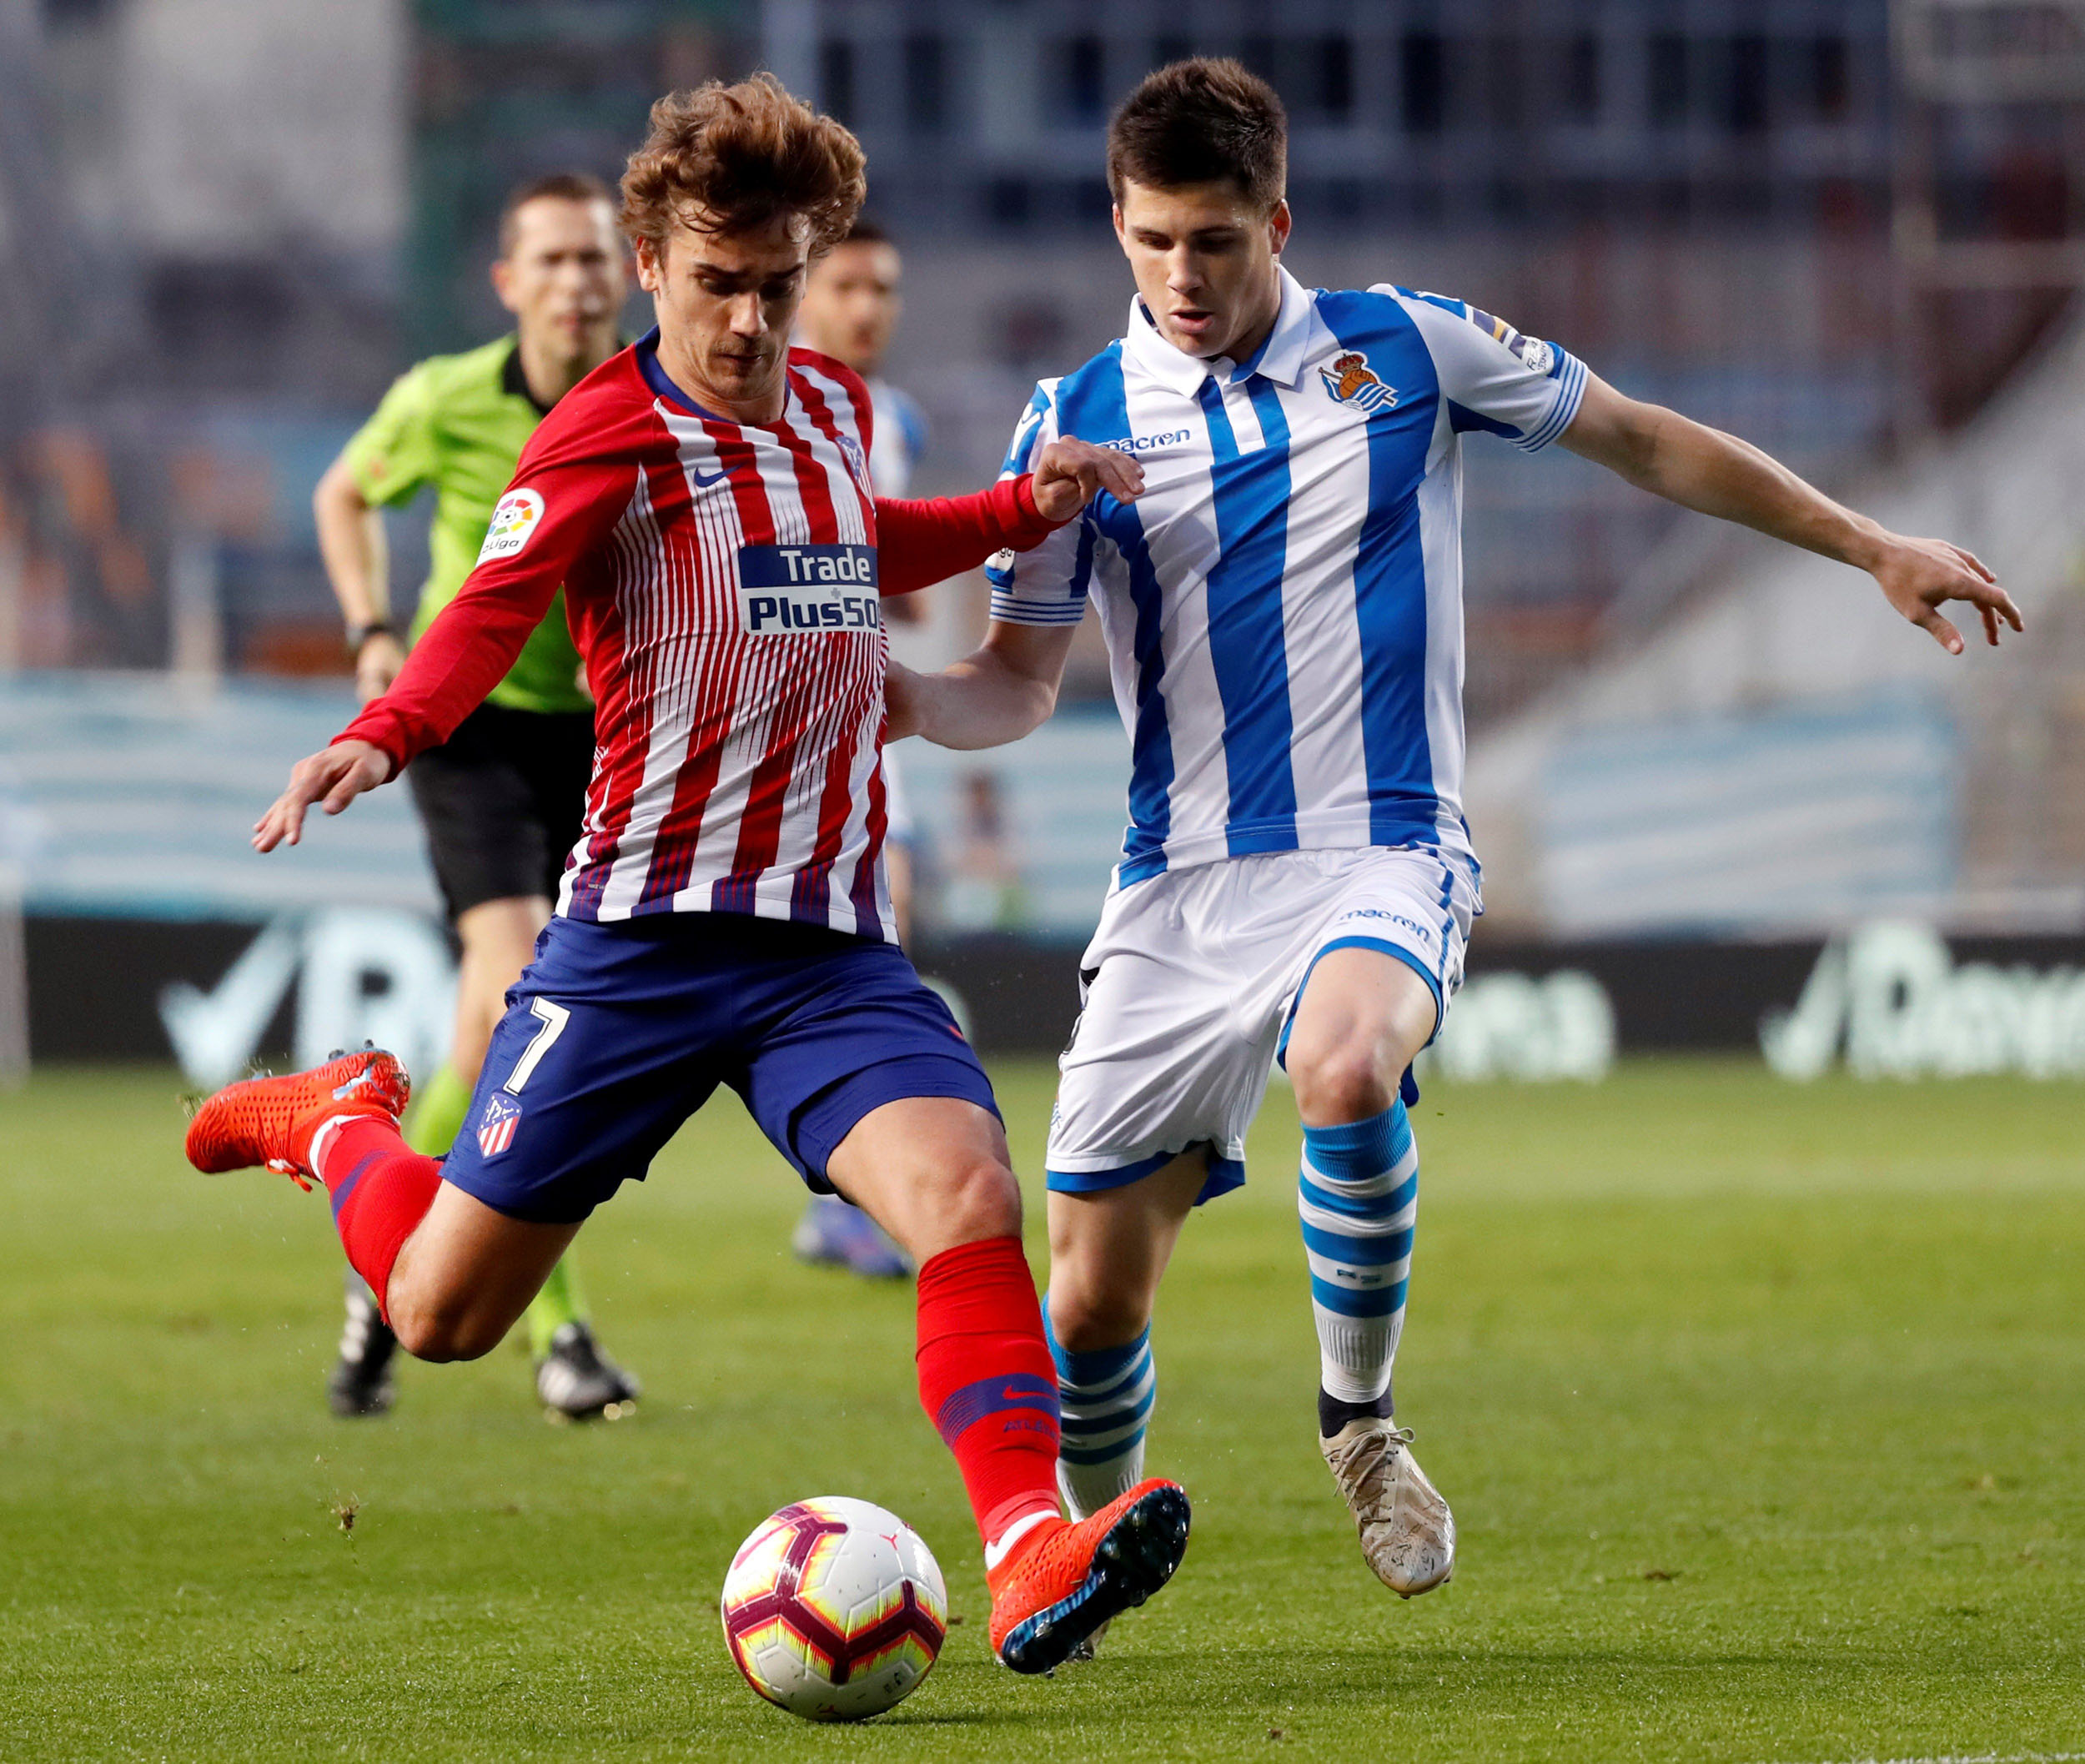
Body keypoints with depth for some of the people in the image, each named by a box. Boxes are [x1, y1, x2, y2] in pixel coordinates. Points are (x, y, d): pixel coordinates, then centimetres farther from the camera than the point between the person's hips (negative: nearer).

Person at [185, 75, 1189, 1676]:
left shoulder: (836, 409, 11)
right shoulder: (614, 434, -10)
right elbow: (497, 600, -28)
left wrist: (1021, 510, 21)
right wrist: (382, 737, -46)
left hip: (833, 944, 4)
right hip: (642, 935, -4)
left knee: (969, 1193, -25)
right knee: (440, 1313, 7)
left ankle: (1030, 1555, -31)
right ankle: (342, 1127, 40)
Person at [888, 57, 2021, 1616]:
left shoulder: (1406, 350, 2)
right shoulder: (1078, 421, 4)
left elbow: (1645, 442, 14)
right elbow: (1021, 684, 7)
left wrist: (1873, 549, 16)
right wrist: (902, 702, -16)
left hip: (1383, 855, -2)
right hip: (1180, 886, 2)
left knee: (1347, 1071, -37)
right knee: (1095, 1287, -3)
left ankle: (1359, 1416, -13)